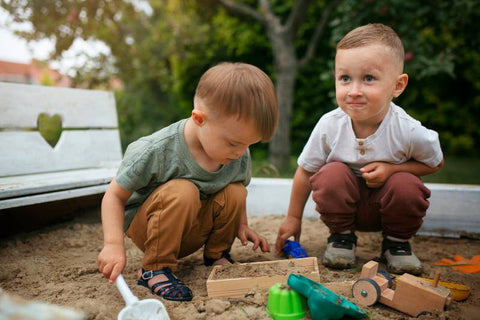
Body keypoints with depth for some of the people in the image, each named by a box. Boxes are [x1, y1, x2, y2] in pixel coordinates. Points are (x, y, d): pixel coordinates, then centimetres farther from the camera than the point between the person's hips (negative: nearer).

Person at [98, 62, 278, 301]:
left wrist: (241, 224, -2)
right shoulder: (156, 151, -28)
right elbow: (115, 195, -19)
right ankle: (154, 268, -18)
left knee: (235, 192, -20)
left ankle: (216, 254, 3)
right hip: (144, 226, -4)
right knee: (182, 191, -34)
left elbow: (238, 192, 12)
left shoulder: (240, 156, -12)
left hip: (191, 232, 5)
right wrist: (113, 244, -31)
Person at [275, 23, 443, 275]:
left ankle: (396, 241, 1)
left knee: (407, 186, -29)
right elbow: (305, 171, -8)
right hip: (343, 204, 0)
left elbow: (436, 163, -4)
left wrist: (391, 168, -23)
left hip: (386, 204, 0)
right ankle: (341, 235, -2)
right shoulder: (329, 125, -22)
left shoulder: (408, 131, -24)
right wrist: (293, 218, 0)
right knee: (332, 174, -28)